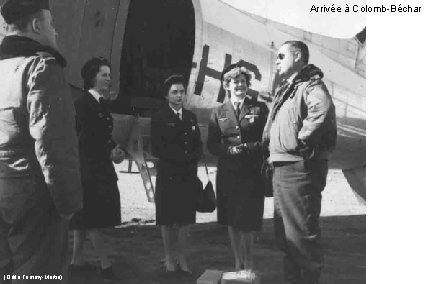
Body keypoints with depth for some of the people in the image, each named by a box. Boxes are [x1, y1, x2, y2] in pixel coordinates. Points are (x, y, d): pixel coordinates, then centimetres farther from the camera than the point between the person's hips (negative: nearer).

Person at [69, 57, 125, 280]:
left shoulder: (101, 103, 13)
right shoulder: (83, 103, -13)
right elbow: (85, 139, -18)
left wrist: (115, 150, -3)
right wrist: (109, 153, -13)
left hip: (101, 169, 9)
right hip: (88, 168, -9)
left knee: (86, 218, 14)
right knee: (92, 219, -3)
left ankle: (77, 260, 23)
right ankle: (105, 265, 2)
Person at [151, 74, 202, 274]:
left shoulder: (191, 117, 13)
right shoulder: (159, 118, -1)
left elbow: (198, 146, 11)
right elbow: (157, 149, -8)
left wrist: (192, 157, -10)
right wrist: (180, 157, -14)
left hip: (189, 175, 4)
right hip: (168, 175, -4)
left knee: (185, 220, 7)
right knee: (167, 220, 4)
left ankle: (182, 258, 17)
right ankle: (169, 259, 16)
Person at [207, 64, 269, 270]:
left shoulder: (260, 108, 5)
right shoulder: (218, 112, 11)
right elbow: (212, 145, 7)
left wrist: (248, 148, -13)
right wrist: (230, 150, -10)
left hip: (252, 174, -2)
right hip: (227, 174, 3)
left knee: (247, 222, -5)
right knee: (231, 222, 8)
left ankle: (249, 266, 11)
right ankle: (238, 264, 22)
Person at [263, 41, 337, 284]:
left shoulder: (310, 85, -10)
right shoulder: (285, 90, 21)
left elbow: (322, 111, -32)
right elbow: (273, 127, 30)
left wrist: (301, 141, -23)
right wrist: (271, 150, 16)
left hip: (300, 168, -10)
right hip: (282, 168, 10)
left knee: (301, 232, -6)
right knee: (285, 232, 17)